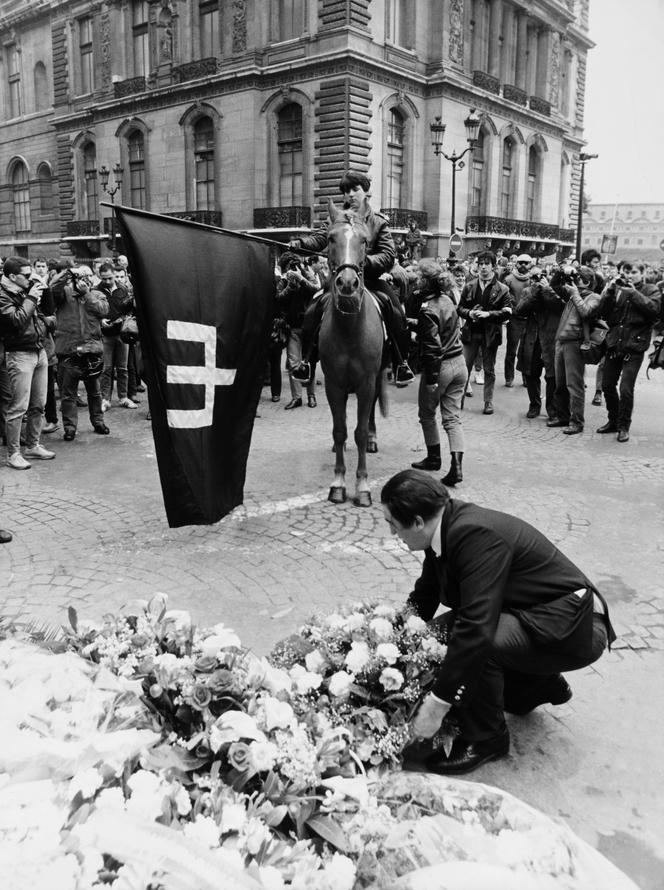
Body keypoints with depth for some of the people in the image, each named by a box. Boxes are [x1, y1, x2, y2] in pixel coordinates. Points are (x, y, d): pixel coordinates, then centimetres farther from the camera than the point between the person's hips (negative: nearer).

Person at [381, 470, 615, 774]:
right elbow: (423, 596, 15)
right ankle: (540, 684, 21)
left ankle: (484, 738, -2)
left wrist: (437, 704, -30)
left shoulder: (477, 535, -30)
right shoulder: (448, 528, -2)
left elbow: (477, 628, -35)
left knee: (475, 643, -29)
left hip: (575, 629, -9)